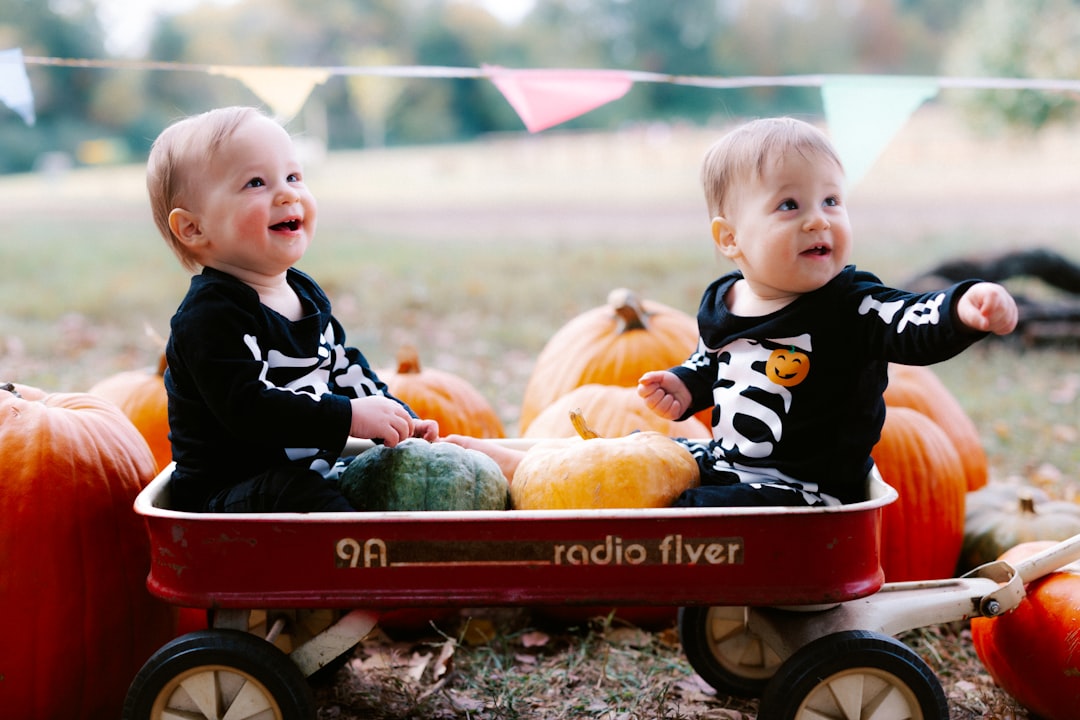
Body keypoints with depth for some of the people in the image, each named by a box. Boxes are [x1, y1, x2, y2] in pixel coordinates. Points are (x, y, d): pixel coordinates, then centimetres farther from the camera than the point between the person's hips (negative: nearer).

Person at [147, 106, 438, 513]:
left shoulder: (306, 295, 13)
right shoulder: (210, 315, -16)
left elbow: (346, 369, 23)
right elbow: (248, 407, -27)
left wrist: (400, 420, 8)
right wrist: (350, 418, -27)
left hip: (311, 476, 9)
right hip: (223, 498, -9)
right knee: (294, 490, -35)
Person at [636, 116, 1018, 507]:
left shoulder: (851, 307, -15)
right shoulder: (719, 303, 3)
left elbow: (913, 322, -34)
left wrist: (962, 308, -53)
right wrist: (684, 386, 5)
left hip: (806, 490, -7)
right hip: (719, 463, 7)